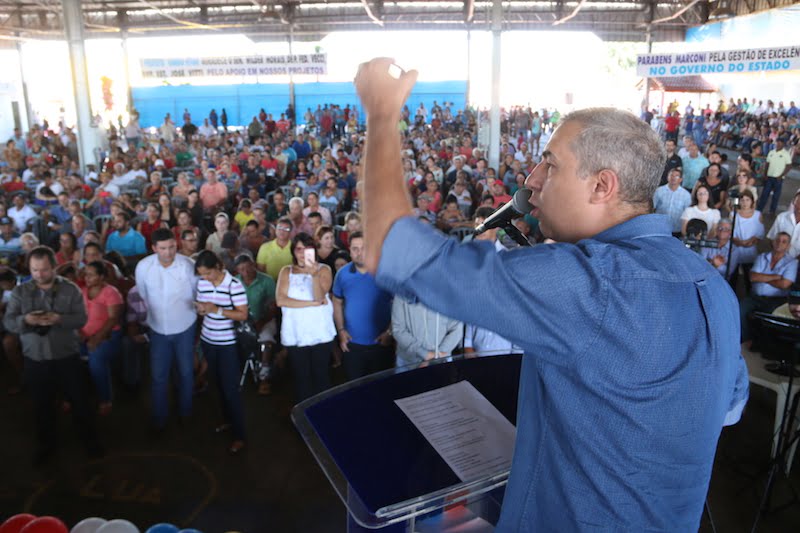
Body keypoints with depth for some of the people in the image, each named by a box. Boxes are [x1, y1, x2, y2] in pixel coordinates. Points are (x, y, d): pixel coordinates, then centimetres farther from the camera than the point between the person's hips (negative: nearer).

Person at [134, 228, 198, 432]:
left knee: (185, 373, 15)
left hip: (185, 328, -1)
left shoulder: (188, 265, -21)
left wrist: (193, 310, 4)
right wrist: (154, 314, 12)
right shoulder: (143, 267, -14)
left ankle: (185, 413, 36)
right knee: (158, 377, 8)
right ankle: (159, 419, 25)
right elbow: (143, 296, 4)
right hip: (158, 329, 1)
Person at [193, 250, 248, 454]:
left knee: (231, 388, -2)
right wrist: (201, 310, -13)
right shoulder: (201, 283, 0)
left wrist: (217, 310, -27)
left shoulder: (234, 284, -18)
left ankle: (239, 436, 7)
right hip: (208, 341, 6)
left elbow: (243, 315, -18)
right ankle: (228, 420, 37)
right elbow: (201, 308, 11)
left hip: (228, 344, -6)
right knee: (219, 384, 18)